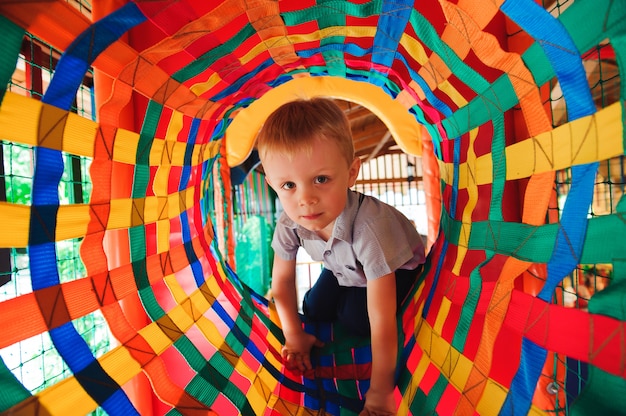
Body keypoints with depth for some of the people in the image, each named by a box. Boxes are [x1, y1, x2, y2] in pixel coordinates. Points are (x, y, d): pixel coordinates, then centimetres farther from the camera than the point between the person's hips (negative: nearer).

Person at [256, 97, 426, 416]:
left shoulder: (368, 225, -47)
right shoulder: (289, 222, -30)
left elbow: (381, 322, -41)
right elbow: (282, 281, -11)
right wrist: (294, 336, -7)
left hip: (398, 266, -4)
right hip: (344, 267, 5)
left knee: (356, 321, -16)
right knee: (315, 311, 2)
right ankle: (352, 291, 27)